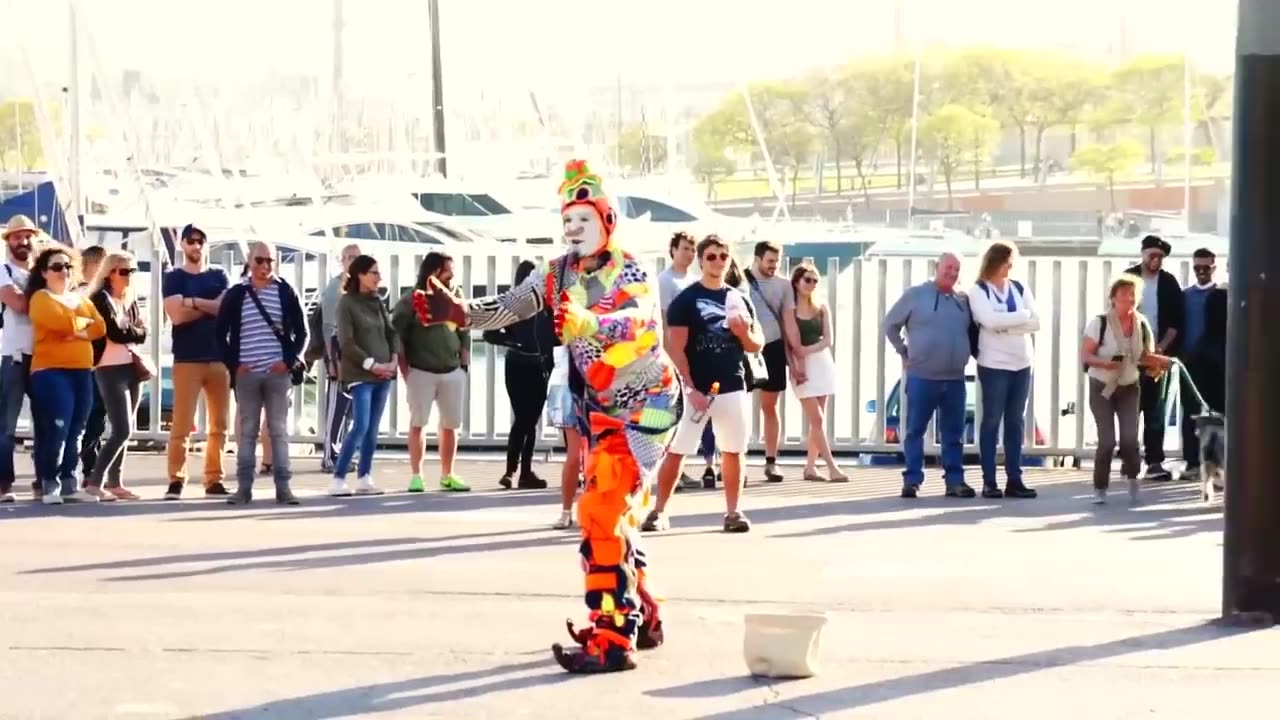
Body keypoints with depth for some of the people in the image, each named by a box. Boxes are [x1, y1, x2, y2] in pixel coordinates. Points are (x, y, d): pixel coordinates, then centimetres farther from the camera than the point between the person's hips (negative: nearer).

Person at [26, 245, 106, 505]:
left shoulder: (82, 300, 21)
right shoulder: (41, 298, -1)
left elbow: (100, 327, 5)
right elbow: (64, 322, -17)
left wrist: (77, 332, -10)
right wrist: (85, 322, 1)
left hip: (82, 371, 7)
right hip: (52, 371, -7)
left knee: (75, 433, 6)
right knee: (56, 430, -15)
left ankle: (70, 485, 9)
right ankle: (50, 485, -10)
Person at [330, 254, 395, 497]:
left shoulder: (377, 301, 12)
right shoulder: (346, 303, -7)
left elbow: (391, 332, 12)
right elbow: (346, 342, -12)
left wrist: (393, 361, -4)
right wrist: (371, 365, -15)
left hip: (383, 374, 6)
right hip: (360, 375, -6)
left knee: (373, 429, 6)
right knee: (360, 427, -15)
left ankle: (364, 478, 12)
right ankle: (338, 479, -11)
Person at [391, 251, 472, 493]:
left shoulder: (455, 297, 9)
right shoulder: (412, 299, -5)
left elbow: (464, 332, 14)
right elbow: (396, 334, -5)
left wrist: (465, 364, 8)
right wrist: (404, 369, -9)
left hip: (453, 371, 4)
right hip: (421, 371, -4)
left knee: (450, 425, 6)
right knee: (417, 423, -1)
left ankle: (447, 476, 15)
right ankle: (416, 475, 4)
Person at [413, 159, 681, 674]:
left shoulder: (630, 274, -18)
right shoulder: (557, 275, -1)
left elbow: (631, 321, -39)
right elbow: (509, 307, -15)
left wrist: (584, 322, -58)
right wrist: (460, 312, -34)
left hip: (648, 403, -7)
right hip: (603, 407, 7)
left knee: (601, 513, -17)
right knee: (608, 516, 14)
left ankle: (613, 640, -17)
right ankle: (643, 619, 30)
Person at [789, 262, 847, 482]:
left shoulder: (821, 308, 8)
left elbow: (828, 339, 1)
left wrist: (807, 350, -14)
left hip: (823, 363, 5)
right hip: (802, 366, -5)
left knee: (817, 420, 5)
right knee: (817, 419, -8)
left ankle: (810, 467, 10)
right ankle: (832, 467, -11)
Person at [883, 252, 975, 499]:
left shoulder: (963, 300, 9)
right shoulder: (916, 294, -2)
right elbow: (890, 324, 5)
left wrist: (965, 354, 10)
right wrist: (904, 353, 3)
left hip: (955, 379, 4)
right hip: (921, 377, -4)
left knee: (954, 433, 5)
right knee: (915, 431, 0)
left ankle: (955, 480, 8)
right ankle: (911, 480, 2)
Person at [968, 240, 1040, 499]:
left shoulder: (1021, 289, 10)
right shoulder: (978, 291, -2)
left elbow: (1036, 323, 0)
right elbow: (990, 320, -18)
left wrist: (1005, 325, -11)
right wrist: (1022, 316, -7)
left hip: (1022, 364, 4)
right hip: (994, 365, -4)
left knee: (1016, 422, 6)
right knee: (992, 421, 0)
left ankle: (1014, 480, 8)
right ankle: (989, 481, 1)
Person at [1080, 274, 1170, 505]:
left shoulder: (1142, 325, -3)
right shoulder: (1100, 323, -16)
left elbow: (1146, 356, 8)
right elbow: (1085, 355, -14)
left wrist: (1160, 361, -13)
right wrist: (1103, 362, -32)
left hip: (1129, 387, 3)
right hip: (1101, 388, -3)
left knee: (1130, 437, -9)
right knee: (1107, 440, -9)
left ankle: (1132, 477, 19)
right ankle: (1100, 488, 9)